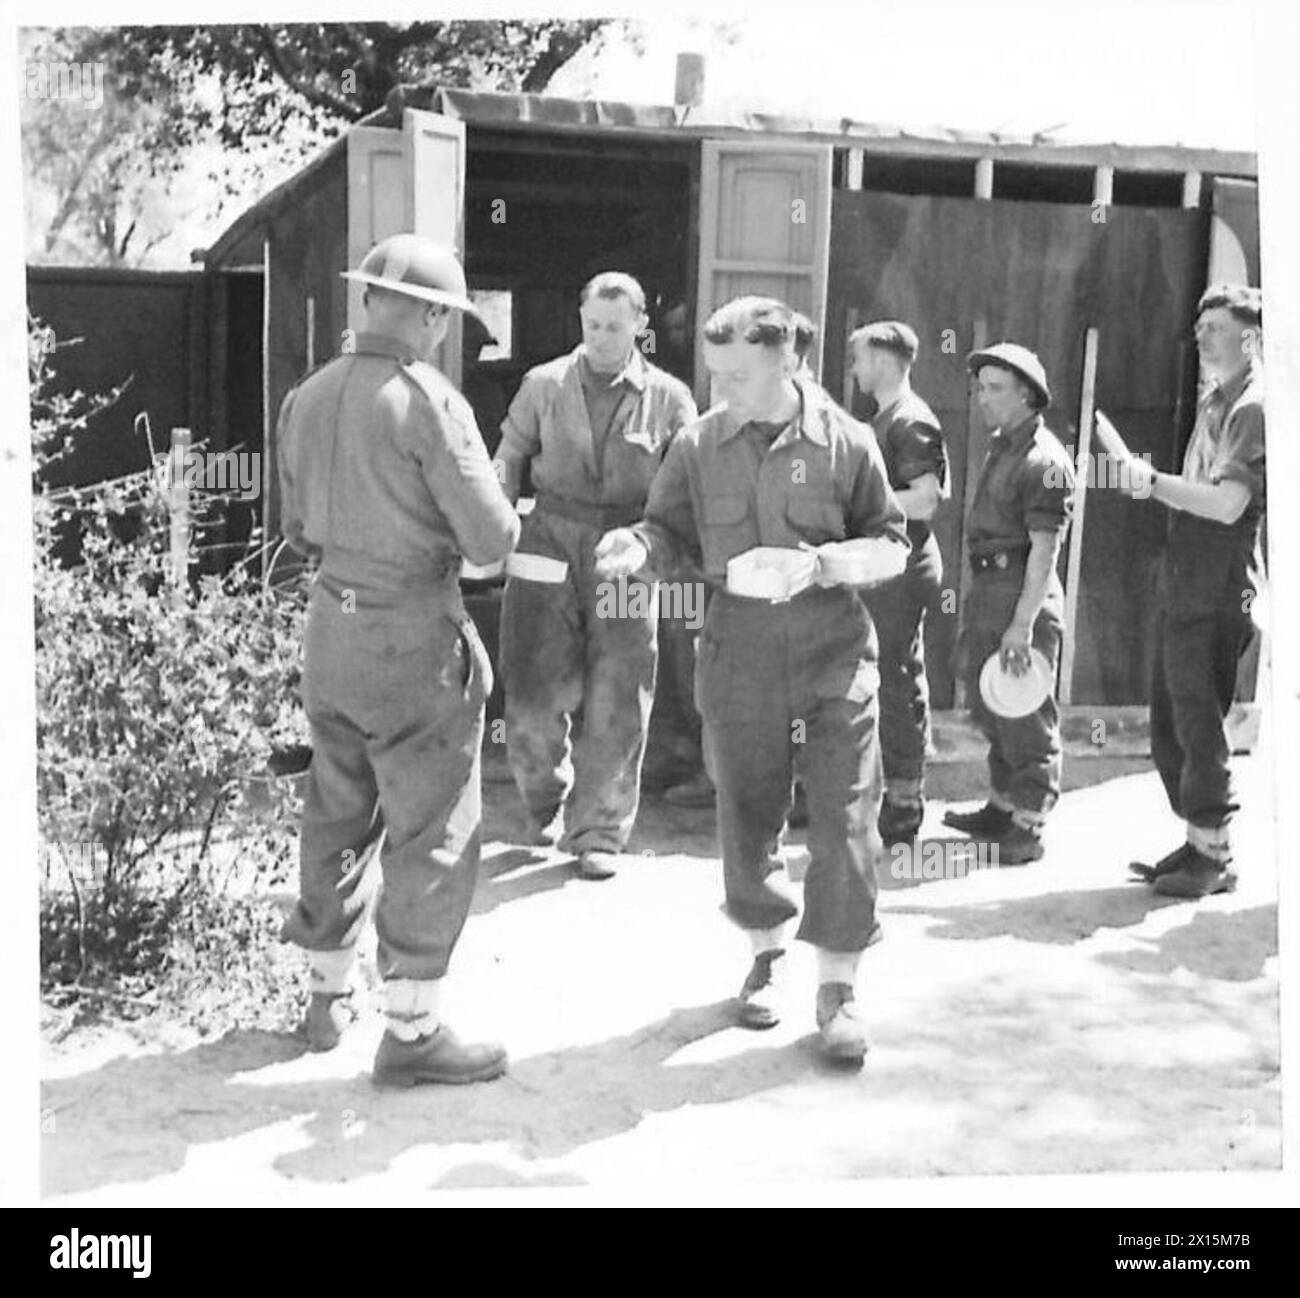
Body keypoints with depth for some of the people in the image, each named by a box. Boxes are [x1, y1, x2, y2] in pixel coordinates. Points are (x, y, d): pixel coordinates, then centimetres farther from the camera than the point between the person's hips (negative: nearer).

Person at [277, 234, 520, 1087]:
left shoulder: (308, 398, 5)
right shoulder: (428, 401, -15)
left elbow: (301, 531, 14)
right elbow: (492, 540, -16)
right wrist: (503, 517, 5)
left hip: (331, 625, 7)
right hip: (413, 636, -7)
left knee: (338, 817, 19)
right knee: (432, 834, 3)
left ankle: (330, 998, 32)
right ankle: (413, 1031, 9)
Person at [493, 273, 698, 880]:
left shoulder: (668, 397, 5)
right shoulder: (544, 384, 6)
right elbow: (507, 461, 8)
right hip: (549, 545, 0)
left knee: (616, 704, 1)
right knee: (534, 696, -2)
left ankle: (599, 835, 14)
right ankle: (547, 800, 27)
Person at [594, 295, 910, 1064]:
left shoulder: (845, 442, -4)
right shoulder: (700, 445, 1)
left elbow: (892, 543, 2)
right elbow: (673, 532, 8)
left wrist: (832, 562, -18)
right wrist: (639, 546, -15)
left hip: (835, 652, -2)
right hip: (739, 650, 2)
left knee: (845, 820, -3)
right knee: (748, 814, 11)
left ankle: (838, 986, 11)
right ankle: (767, 952, 34)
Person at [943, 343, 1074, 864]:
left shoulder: (1045, 460, -16)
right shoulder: (1000, 446, 14)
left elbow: (1044, 548, -20)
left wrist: (1023, 622, -23)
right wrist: (978, 604, 18)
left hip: (1022, 592, -10)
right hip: (986, 587, 10)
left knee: (1027, 716, -2)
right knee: (990, 708, 19)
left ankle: (1028, 826, 6)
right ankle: (1002, 807, 32)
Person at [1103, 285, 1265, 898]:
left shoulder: (1255, 409, -12)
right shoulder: (1212, 404, 17)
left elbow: (1228, 504, -23)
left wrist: (1151, 480, -21)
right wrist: (1136, 470, 13)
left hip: (1216, 595, -9)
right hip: (1182, 588, 9)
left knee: (1198, 727, -3)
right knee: (1169, 726, 13)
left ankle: (1215, 858, 9)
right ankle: (1198, 842, 24)